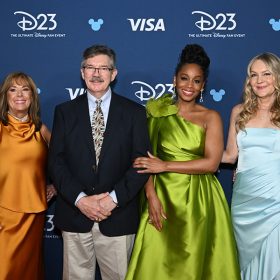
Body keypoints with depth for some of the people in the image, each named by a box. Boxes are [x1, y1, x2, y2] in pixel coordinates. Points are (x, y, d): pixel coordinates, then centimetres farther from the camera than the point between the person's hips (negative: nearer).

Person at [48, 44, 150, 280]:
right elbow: (56, 161, 0)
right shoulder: (65, 112, 6)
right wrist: (80, 199, -13)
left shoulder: (134, 112, 3)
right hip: (74, 213, 1)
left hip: (118, 217, -1)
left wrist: (114, 198, -14)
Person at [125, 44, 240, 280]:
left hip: (199, 200, -1)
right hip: (163, 197, 1)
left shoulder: (210, 117, -1)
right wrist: (151, 194, -11)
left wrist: (165, 166, -13)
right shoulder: (158, 110, 4)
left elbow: (211, 163, -11)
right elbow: (146, 158, 1)